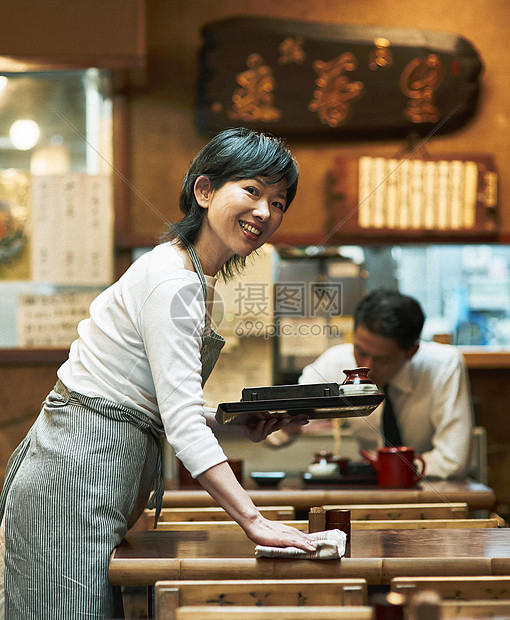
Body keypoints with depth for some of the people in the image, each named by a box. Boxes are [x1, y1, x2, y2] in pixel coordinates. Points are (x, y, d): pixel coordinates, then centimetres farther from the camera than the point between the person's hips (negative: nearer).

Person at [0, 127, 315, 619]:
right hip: (75, 476, -10)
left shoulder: (192, 277, 14)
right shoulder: (172, 281, -17)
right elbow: (181, 420, -24)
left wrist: (238, 427, 5)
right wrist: (253, 521, -27)